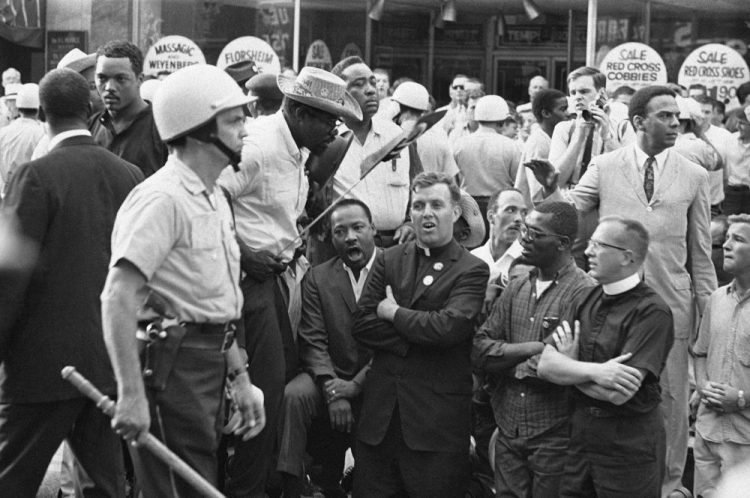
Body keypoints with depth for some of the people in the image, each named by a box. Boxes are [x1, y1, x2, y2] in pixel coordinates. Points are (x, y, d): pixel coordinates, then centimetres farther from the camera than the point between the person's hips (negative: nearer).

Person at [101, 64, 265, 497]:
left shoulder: (215, 198, 17)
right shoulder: (162, 198, -16)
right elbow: (119, 298, -24)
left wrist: (239, 378, 19)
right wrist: (131, 394, -29)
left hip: (209, 364, 10)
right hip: (172, 362, -10)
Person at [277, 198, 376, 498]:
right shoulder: (317, 278, 9)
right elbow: (314, 342, 0)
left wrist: (357, 385, -16)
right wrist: (332, 391, -15)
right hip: (329, 377, 2)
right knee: (293, 396, -28)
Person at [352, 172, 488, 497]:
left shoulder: (472, 271, -1)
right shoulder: (388, 261, 12)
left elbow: (448, 327, -17)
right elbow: (361, 325, 3)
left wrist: (393, 313, -5)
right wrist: (416, 341, -9)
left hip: (437, 419, -4)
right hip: (380, 414, 4)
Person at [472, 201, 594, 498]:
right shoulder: (516, 288, 11)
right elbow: (479, 351, 4)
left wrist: (507, 363, -7)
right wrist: (531, 348, -12)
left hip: (554, 438, -6)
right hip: (508, 434, 6)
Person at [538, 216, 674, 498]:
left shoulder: (652, 312, -15)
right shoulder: (585, 299, 7)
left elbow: (618, 393, -23)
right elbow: (546, 366, -1)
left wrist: (570, 366, -7)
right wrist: (594, 371, -19)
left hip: (629, 445, -6)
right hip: (581, 434, 6)